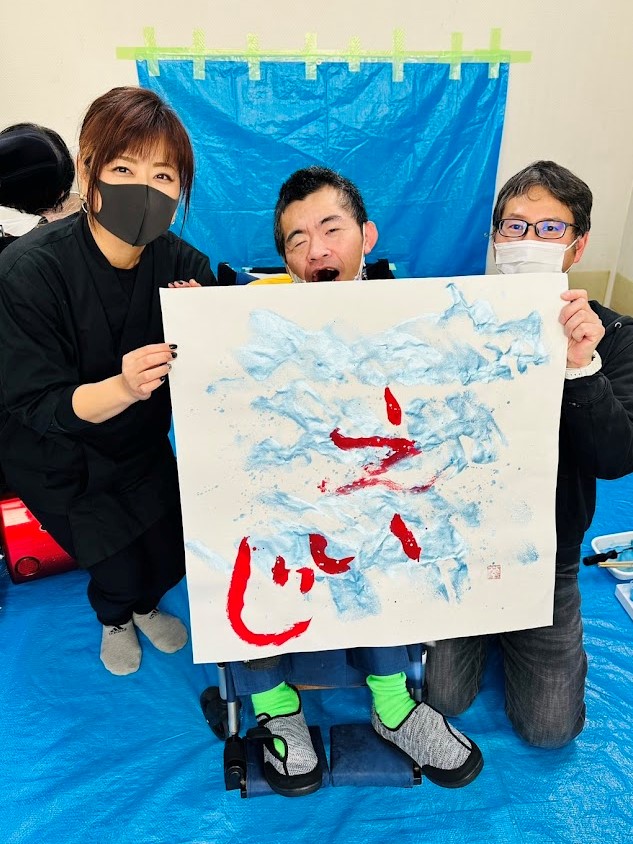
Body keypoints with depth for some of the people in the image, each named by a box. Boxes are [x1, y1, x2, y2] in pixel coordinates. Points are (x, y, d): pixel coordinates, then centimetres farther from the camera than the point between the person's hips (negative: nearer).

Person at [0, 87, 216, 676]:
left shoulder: (182, 263, -18)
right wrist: (122, 388, -45)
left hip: (141, 440, 3)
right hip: (57, 456, -3)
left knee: (173, 549, 5)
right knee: (117, 561, -5)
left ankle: (146, 605, 44)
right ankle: (114, 620, 36)